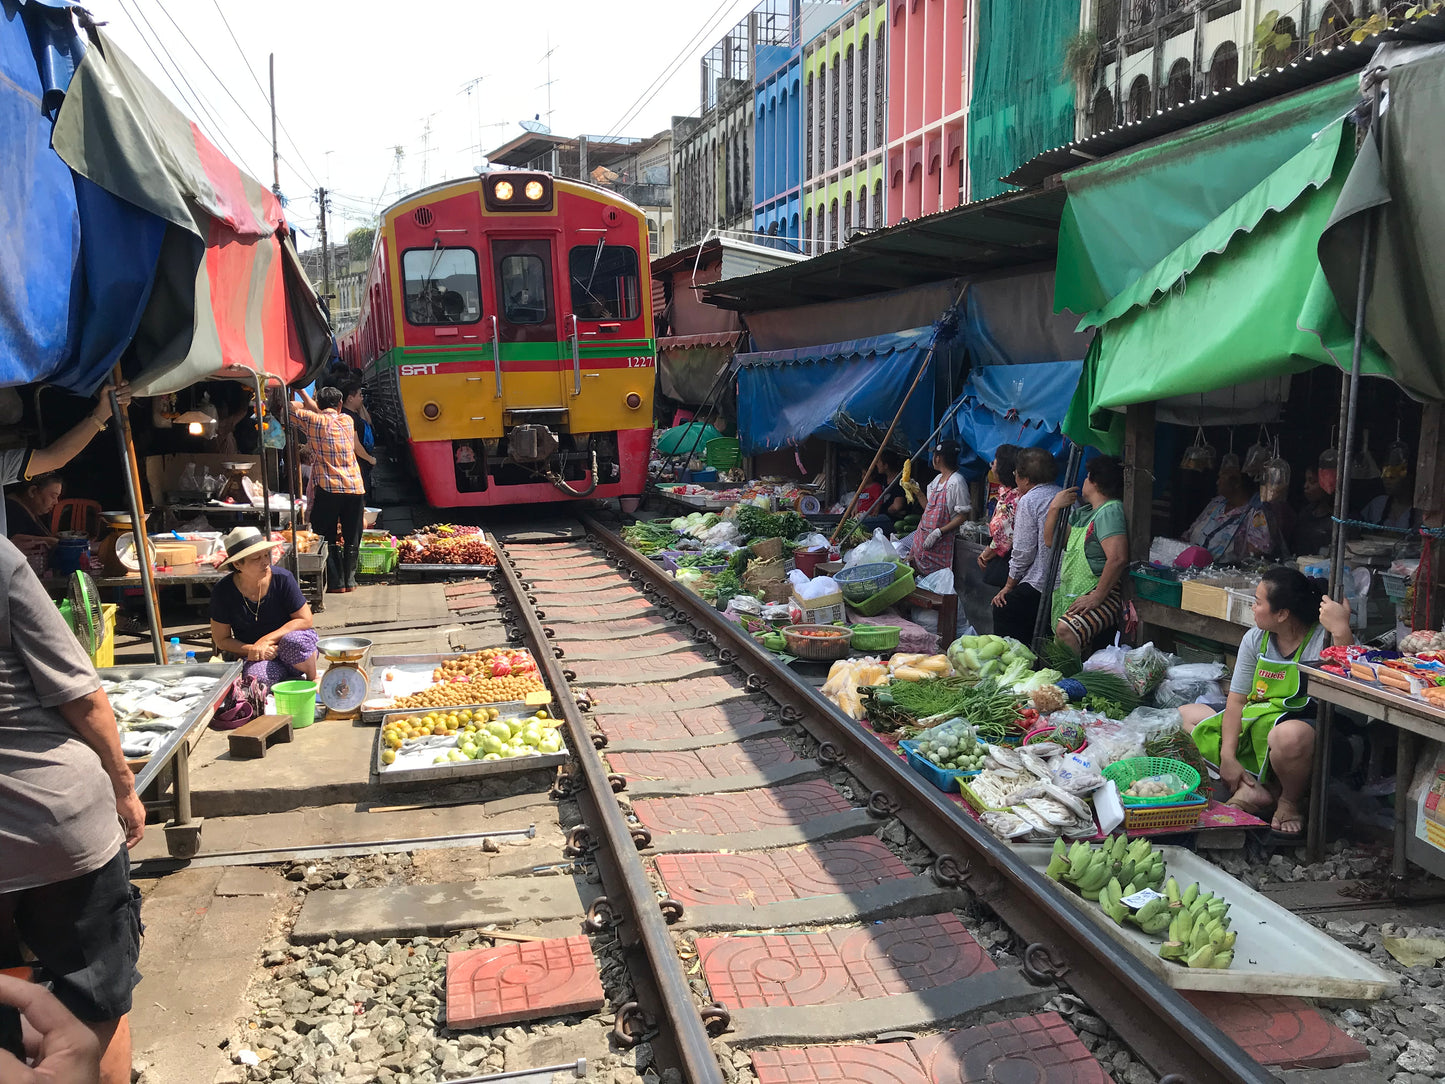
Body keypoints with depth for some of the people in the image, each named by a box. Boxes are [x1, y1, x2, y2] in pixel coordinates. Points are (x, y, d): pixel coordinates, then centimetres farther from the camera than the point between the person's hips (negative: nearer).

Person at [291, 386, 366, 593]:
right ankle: (350, 580, 15)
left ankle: (336, 582, 5)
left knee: (328, 538, 6)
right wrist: (302, 392, 33)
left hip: (329, 489, -4)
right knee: (352, 539, 12)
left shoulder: (314, 422, -3)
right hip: (355, 488, 4)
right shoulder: (347, 421, 10)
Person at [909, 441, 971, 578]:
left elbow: (963, 516, -18)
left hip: (940, 540, -8)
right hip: (924, 534, 8)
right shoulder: (938, 479, 13)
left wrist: (939, 532, -23)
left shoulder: (956, 482, -16)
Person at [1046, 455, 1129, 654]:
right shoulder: (1083, 513, 19)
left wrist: (1096, 598, -23)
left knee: (1065, 630, -33)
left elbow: (1118, 558, -24)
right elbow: (1051, 540, 24)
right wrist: (1055, 508, 9)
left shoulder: (1110, 511, -12)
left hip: (1103, 595, -10)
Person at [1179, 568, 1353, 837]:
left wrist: (1341, 631, -39)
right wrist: (1228, 757, -8)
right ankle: (1255, 788, -12)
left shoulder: (1324, 639, -15)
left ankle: (1290, 800, -7)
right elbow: (1236, 700, 1)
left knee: (1289, 734, -43)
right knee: (1184, 714, -1)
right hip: (1254, 726, 7)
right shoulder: (1255, 639, 4)